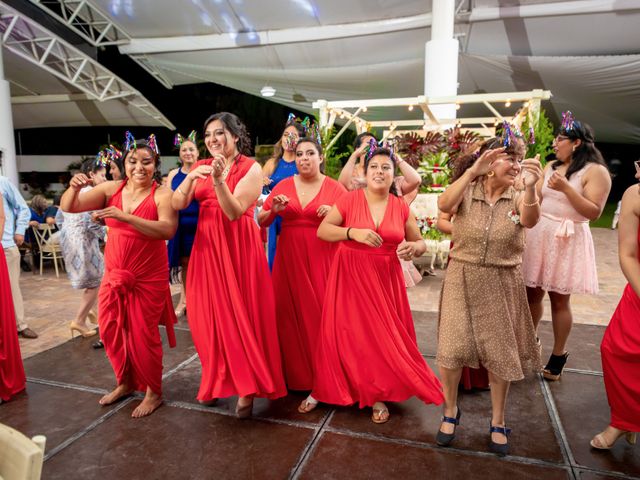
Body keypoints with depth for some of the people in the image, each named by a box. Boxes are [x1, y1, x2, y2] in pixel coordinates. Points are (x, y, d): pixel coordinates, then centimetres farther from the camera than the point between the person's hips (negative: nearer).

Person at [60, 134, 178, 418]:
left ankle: (154, 392, 24)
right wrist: (74, 188, -22)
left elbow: (168, 230, -29)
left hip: (148, 277, -5)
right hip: (113, 274, 5)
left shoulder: (162, 194, -13)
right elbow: (68, 208, -1)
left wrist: (125, 216, -34)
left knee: (143, 336, 3)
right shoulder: (111, 189, 0)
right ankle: (126, 382, 38)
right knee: (110, 331, 15)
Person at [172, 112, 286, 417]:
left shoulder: (251, 168, -5)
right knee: (209, 314, 8)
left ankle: (247, 385, 12)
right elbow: (177, 204, -2)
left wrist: (218, 180, -27)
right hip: (206, 246, 5)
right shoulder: (202, 167, 9)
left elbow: (234, 212, -15)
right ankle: (218, 380, 27)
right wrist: (191, 178, -18)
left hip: (238, 248, -5)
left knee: (241, 313, -2)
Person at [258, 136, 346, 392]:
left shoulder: (335, 188, 1)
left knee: (320, 314, -2)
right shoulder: (284, 186, 8)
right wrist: (273, 210, -10)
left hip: (322, 260, -2)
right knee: (289, 314, 4)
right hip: (289, 258, 2)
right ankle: (293, 374, 21)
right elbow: (261, 221, 10)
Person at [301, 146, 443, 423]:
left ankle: (378, 395, 25)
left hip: (385, 278, 2)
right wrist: (353, 232, -22)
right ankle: (323, 390, 24)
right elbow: (322, 230, -7)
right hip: (350, 276, -1)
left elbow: (420, 243, 10)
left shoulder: (401, 207, 2)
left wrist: (413, 247, -14)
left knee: (382, 335, 5)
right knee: (342, 333, 4)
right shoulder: (350, 199, -4)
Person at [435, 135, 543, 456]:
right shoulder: (466, 193, -4)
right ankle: (450, 411, 27)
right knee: (452, 349, 0)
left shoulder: (518, 199, -2)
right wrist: (472, 172, -36)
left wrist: (530, 188, -42)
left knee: (501, 355, 9)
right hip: (462, 281, -1)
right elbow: (444, 205, -26)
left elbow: (530, 220, -24)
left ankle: (498, 420, 32)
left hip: (502, 285, 1)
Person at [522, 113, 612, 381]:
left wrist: (566, 188, -21)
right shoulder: (551, 167, 12)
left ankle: (558, 355, 19)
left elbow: (594, 212, -14)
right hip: (539, 235, 5)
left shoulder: (596, 171, -7)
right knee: (532, 293, 9)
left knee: (559, 299, 3)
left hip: (567, 240, -5)